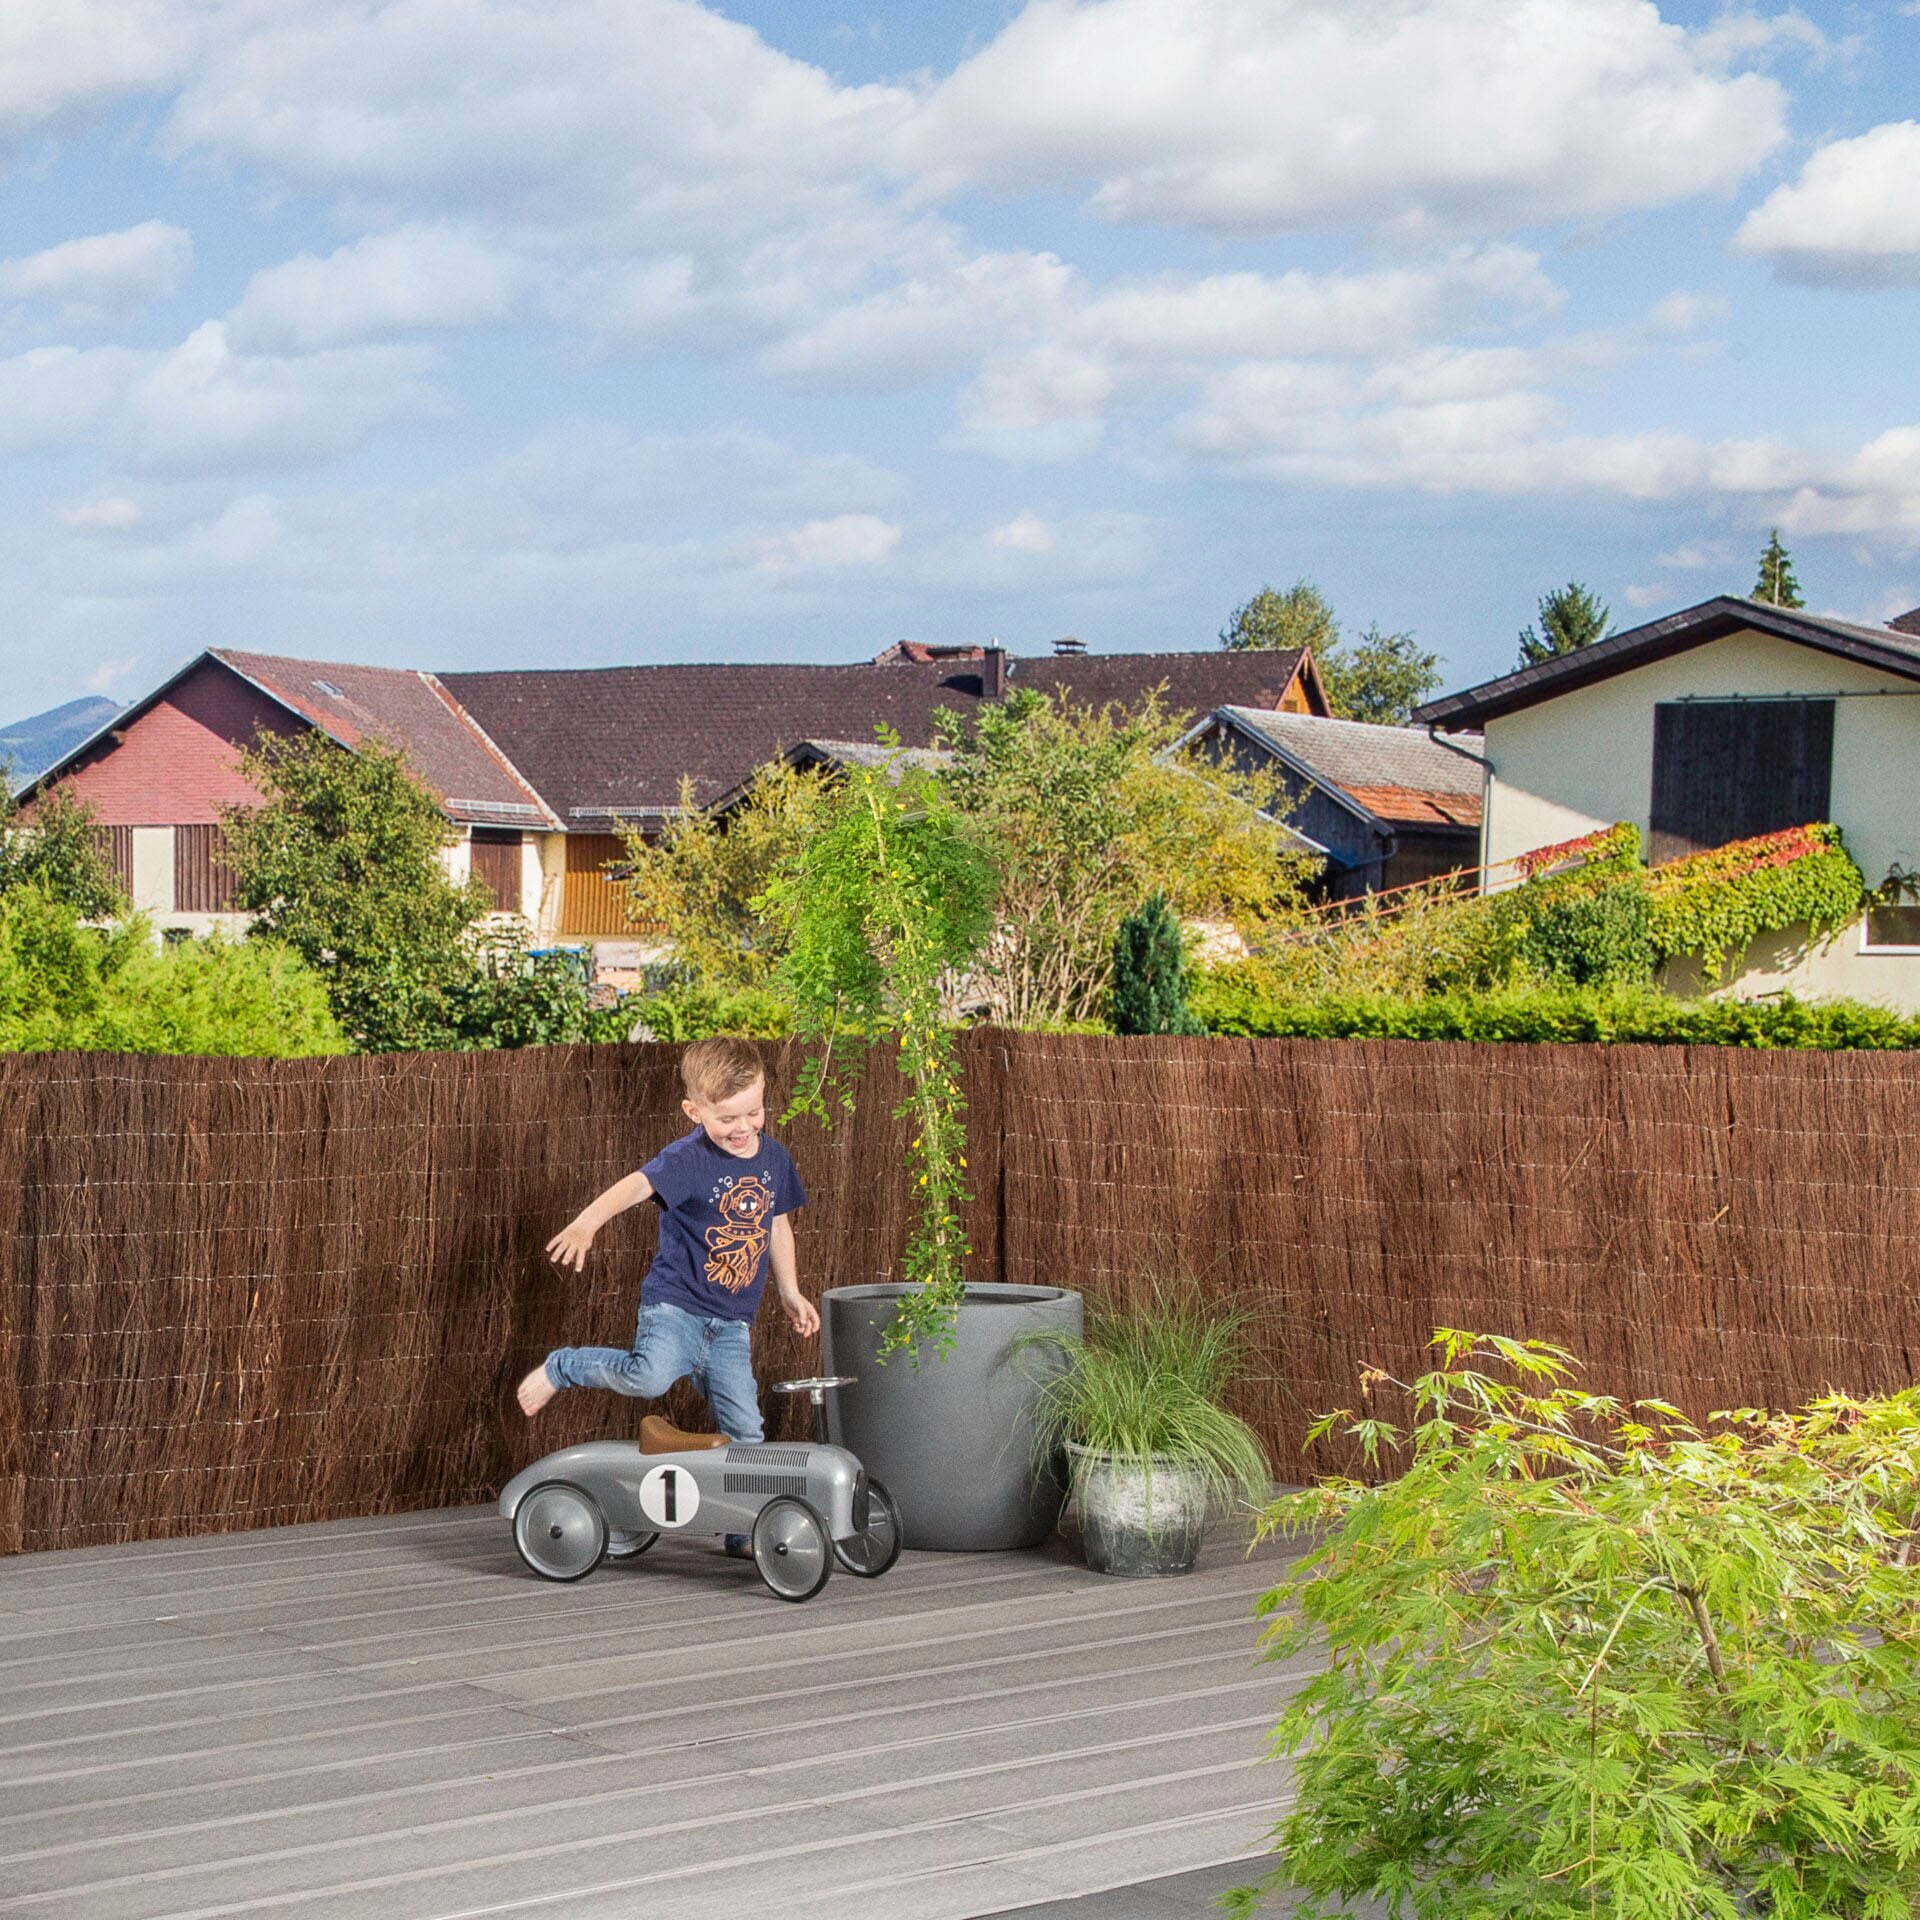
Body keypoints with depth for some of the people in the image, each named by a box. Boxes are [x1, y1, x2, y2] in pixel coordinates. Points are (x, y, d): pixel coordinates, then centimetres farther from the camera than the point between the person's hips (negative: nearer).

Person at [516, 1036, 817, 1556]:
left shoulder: (773, 1157, 6)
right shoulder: (689, 1160, -15)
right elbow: (636, 1185, -32)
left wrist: (790, 1292, 25)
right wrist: (585, 1223, -51)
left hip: (730, 1323, 5)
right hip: (674, 1303, -5)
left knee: (745, 1429, 2)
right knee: (651, 1375, -31)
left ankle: (743, 1528, 17)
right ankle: (561, 1367, -4)